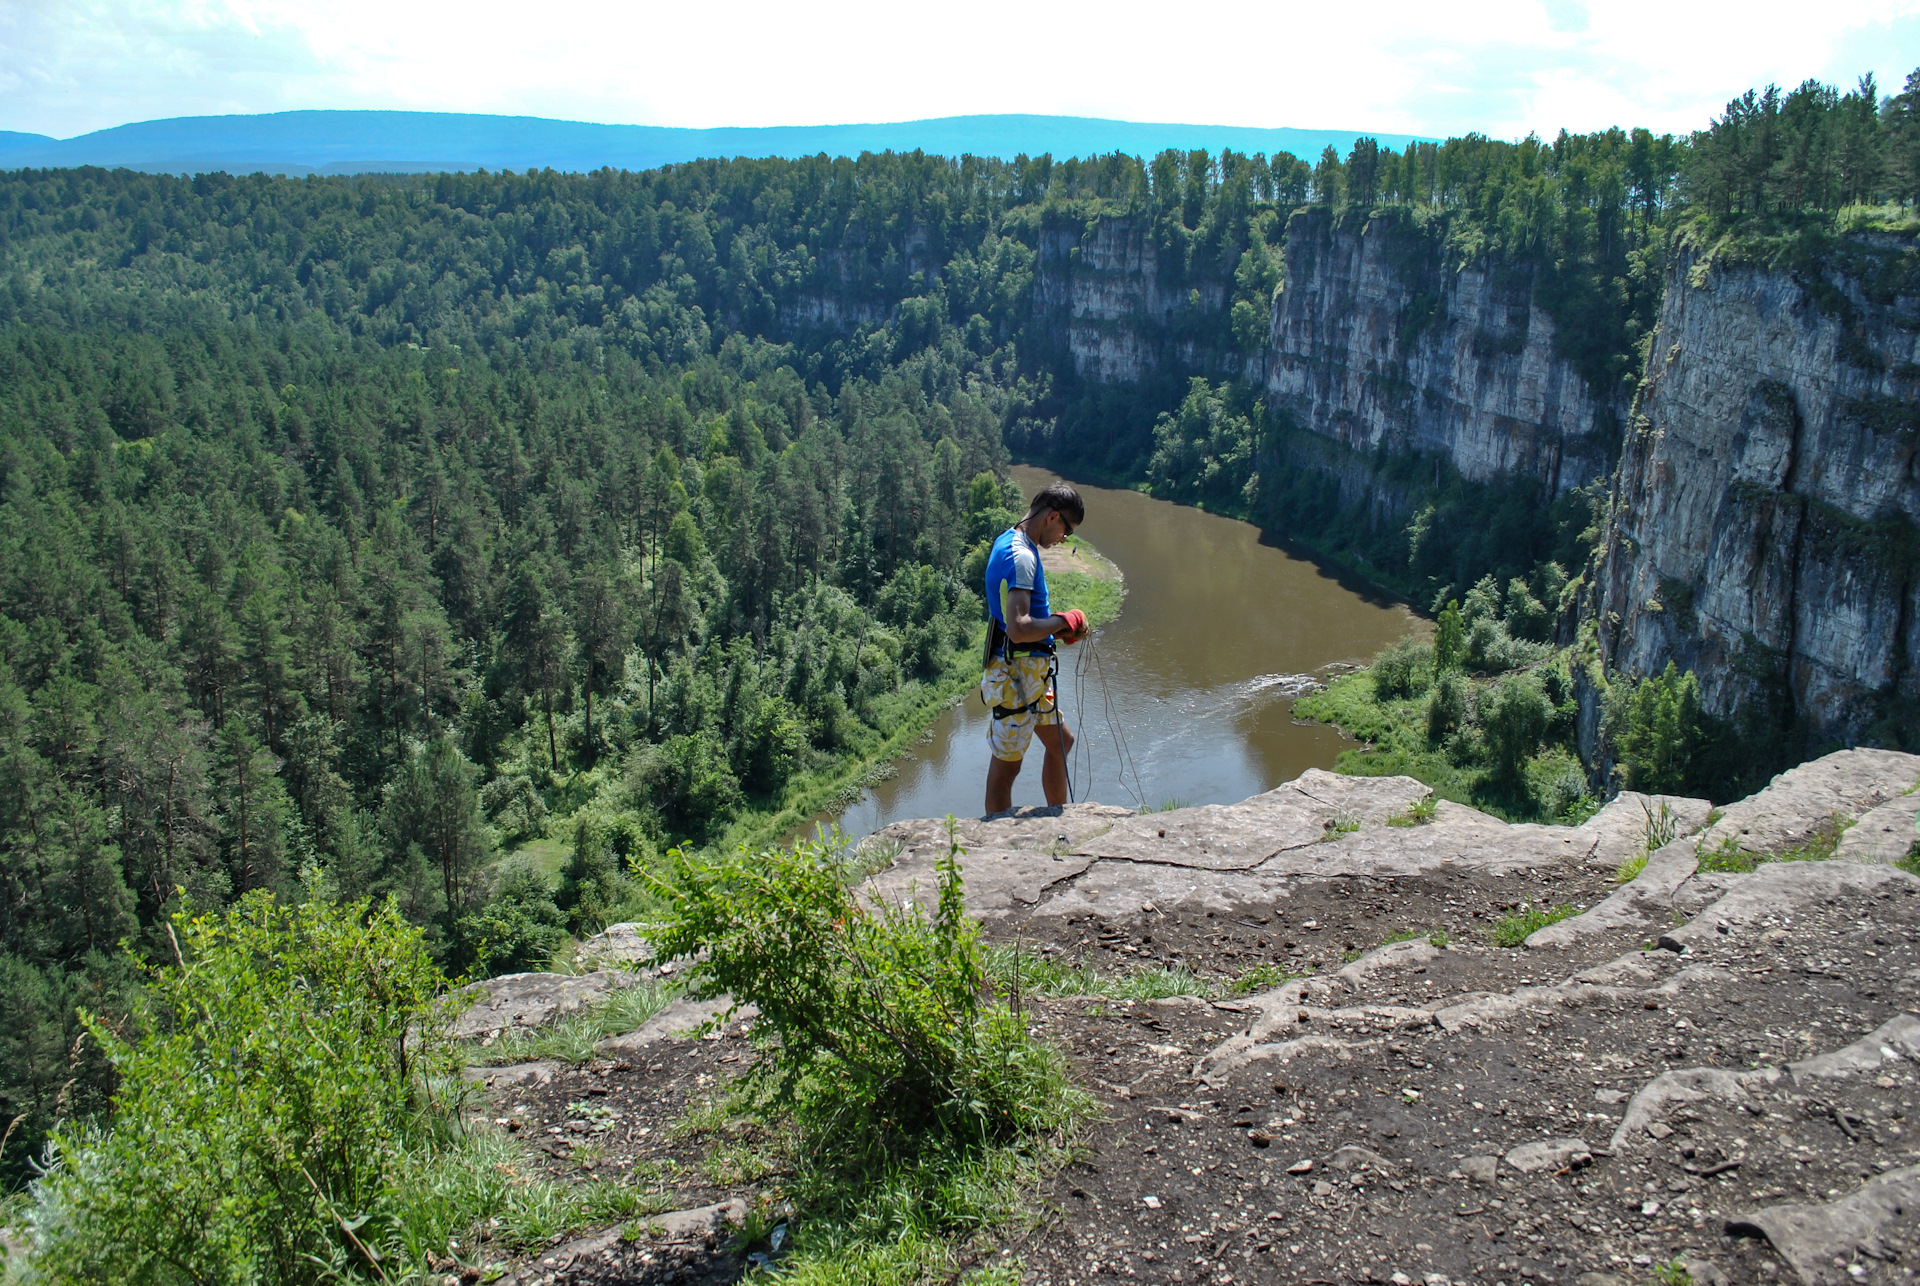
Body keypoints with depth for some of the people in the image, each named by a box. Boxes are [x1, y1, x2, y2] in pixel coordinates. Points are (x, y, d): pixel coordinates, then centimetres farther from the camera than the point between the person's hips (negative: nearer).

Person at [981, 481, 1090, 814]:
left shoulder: (1009, 542, 11)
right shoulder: (1021, 555, -21)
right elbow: (1018, 629, -31)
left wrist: (1057, 628, 11)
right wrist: (1064, 622, -16)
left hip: (1030, 674, 11)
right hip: (1016, 676, -11)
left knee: (1060, 741, 23)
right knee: (1006, 765, 0)